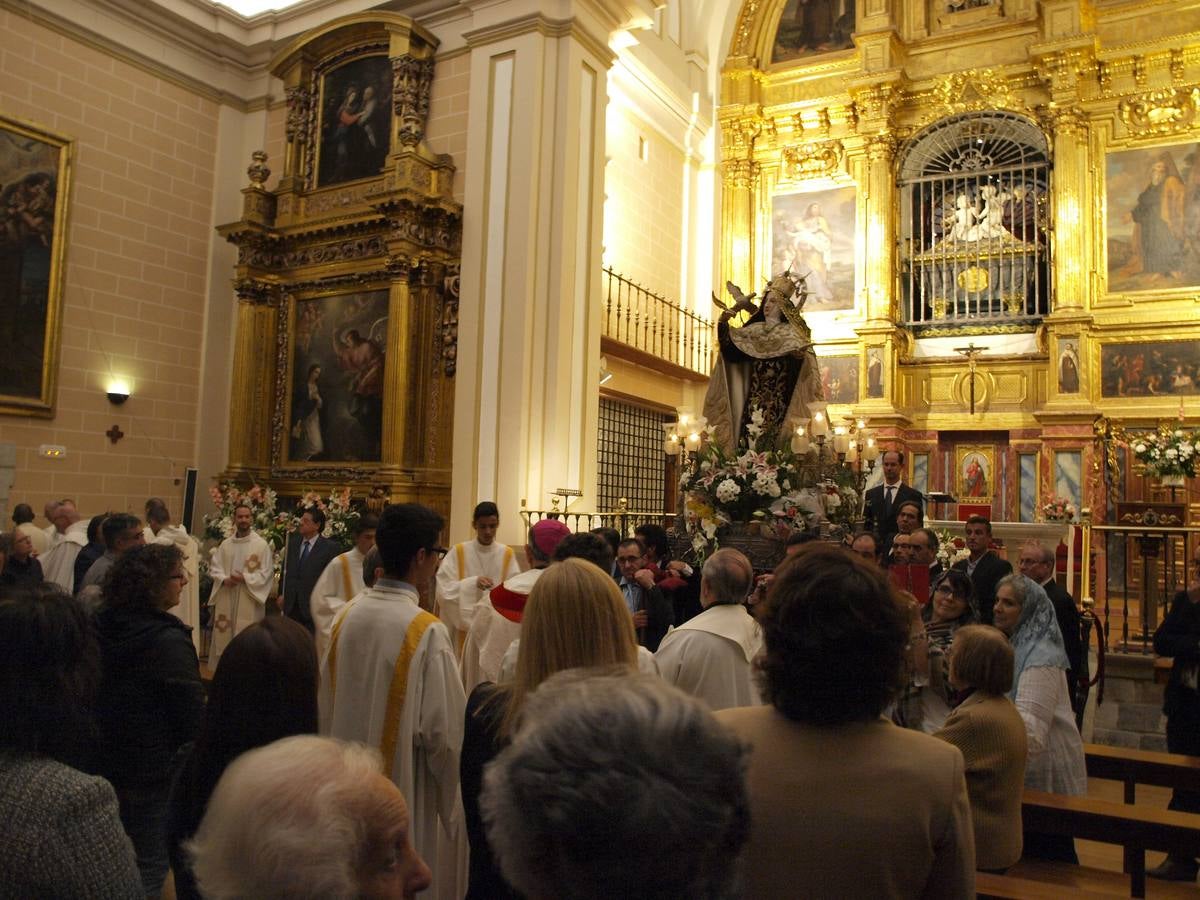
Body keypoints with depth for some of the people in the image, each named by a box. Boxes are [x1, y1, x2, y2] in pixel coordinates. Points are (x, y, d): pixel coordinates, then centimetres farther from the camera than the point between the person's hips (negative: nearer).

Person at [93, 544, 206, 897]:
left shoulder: (102, 627, -2)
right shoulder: (169, 641, -23)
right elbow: (193, 718, -19)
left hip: (103, 764, 7)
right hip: (151, 774, -7)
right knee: (149, 867, 8)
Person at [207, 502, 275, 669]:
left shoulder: (262, 545, -3)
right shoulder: (225, 544, 10)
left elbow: (267, 573, -6)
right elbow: (214, 568, 9)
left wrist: (245, 578, -17)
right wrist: (224, 579, -11)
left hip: (249, 601, -4)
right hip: (226, 600, 4)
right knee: (223, 637, 8)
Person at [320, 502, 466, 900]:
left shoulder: (344, 617, -4)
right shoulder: (427, 631, -22)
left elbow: (326, 708, 6)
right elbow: (444, 731, -18)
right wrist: (454, 799, 0)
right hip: (406, 797, -6)